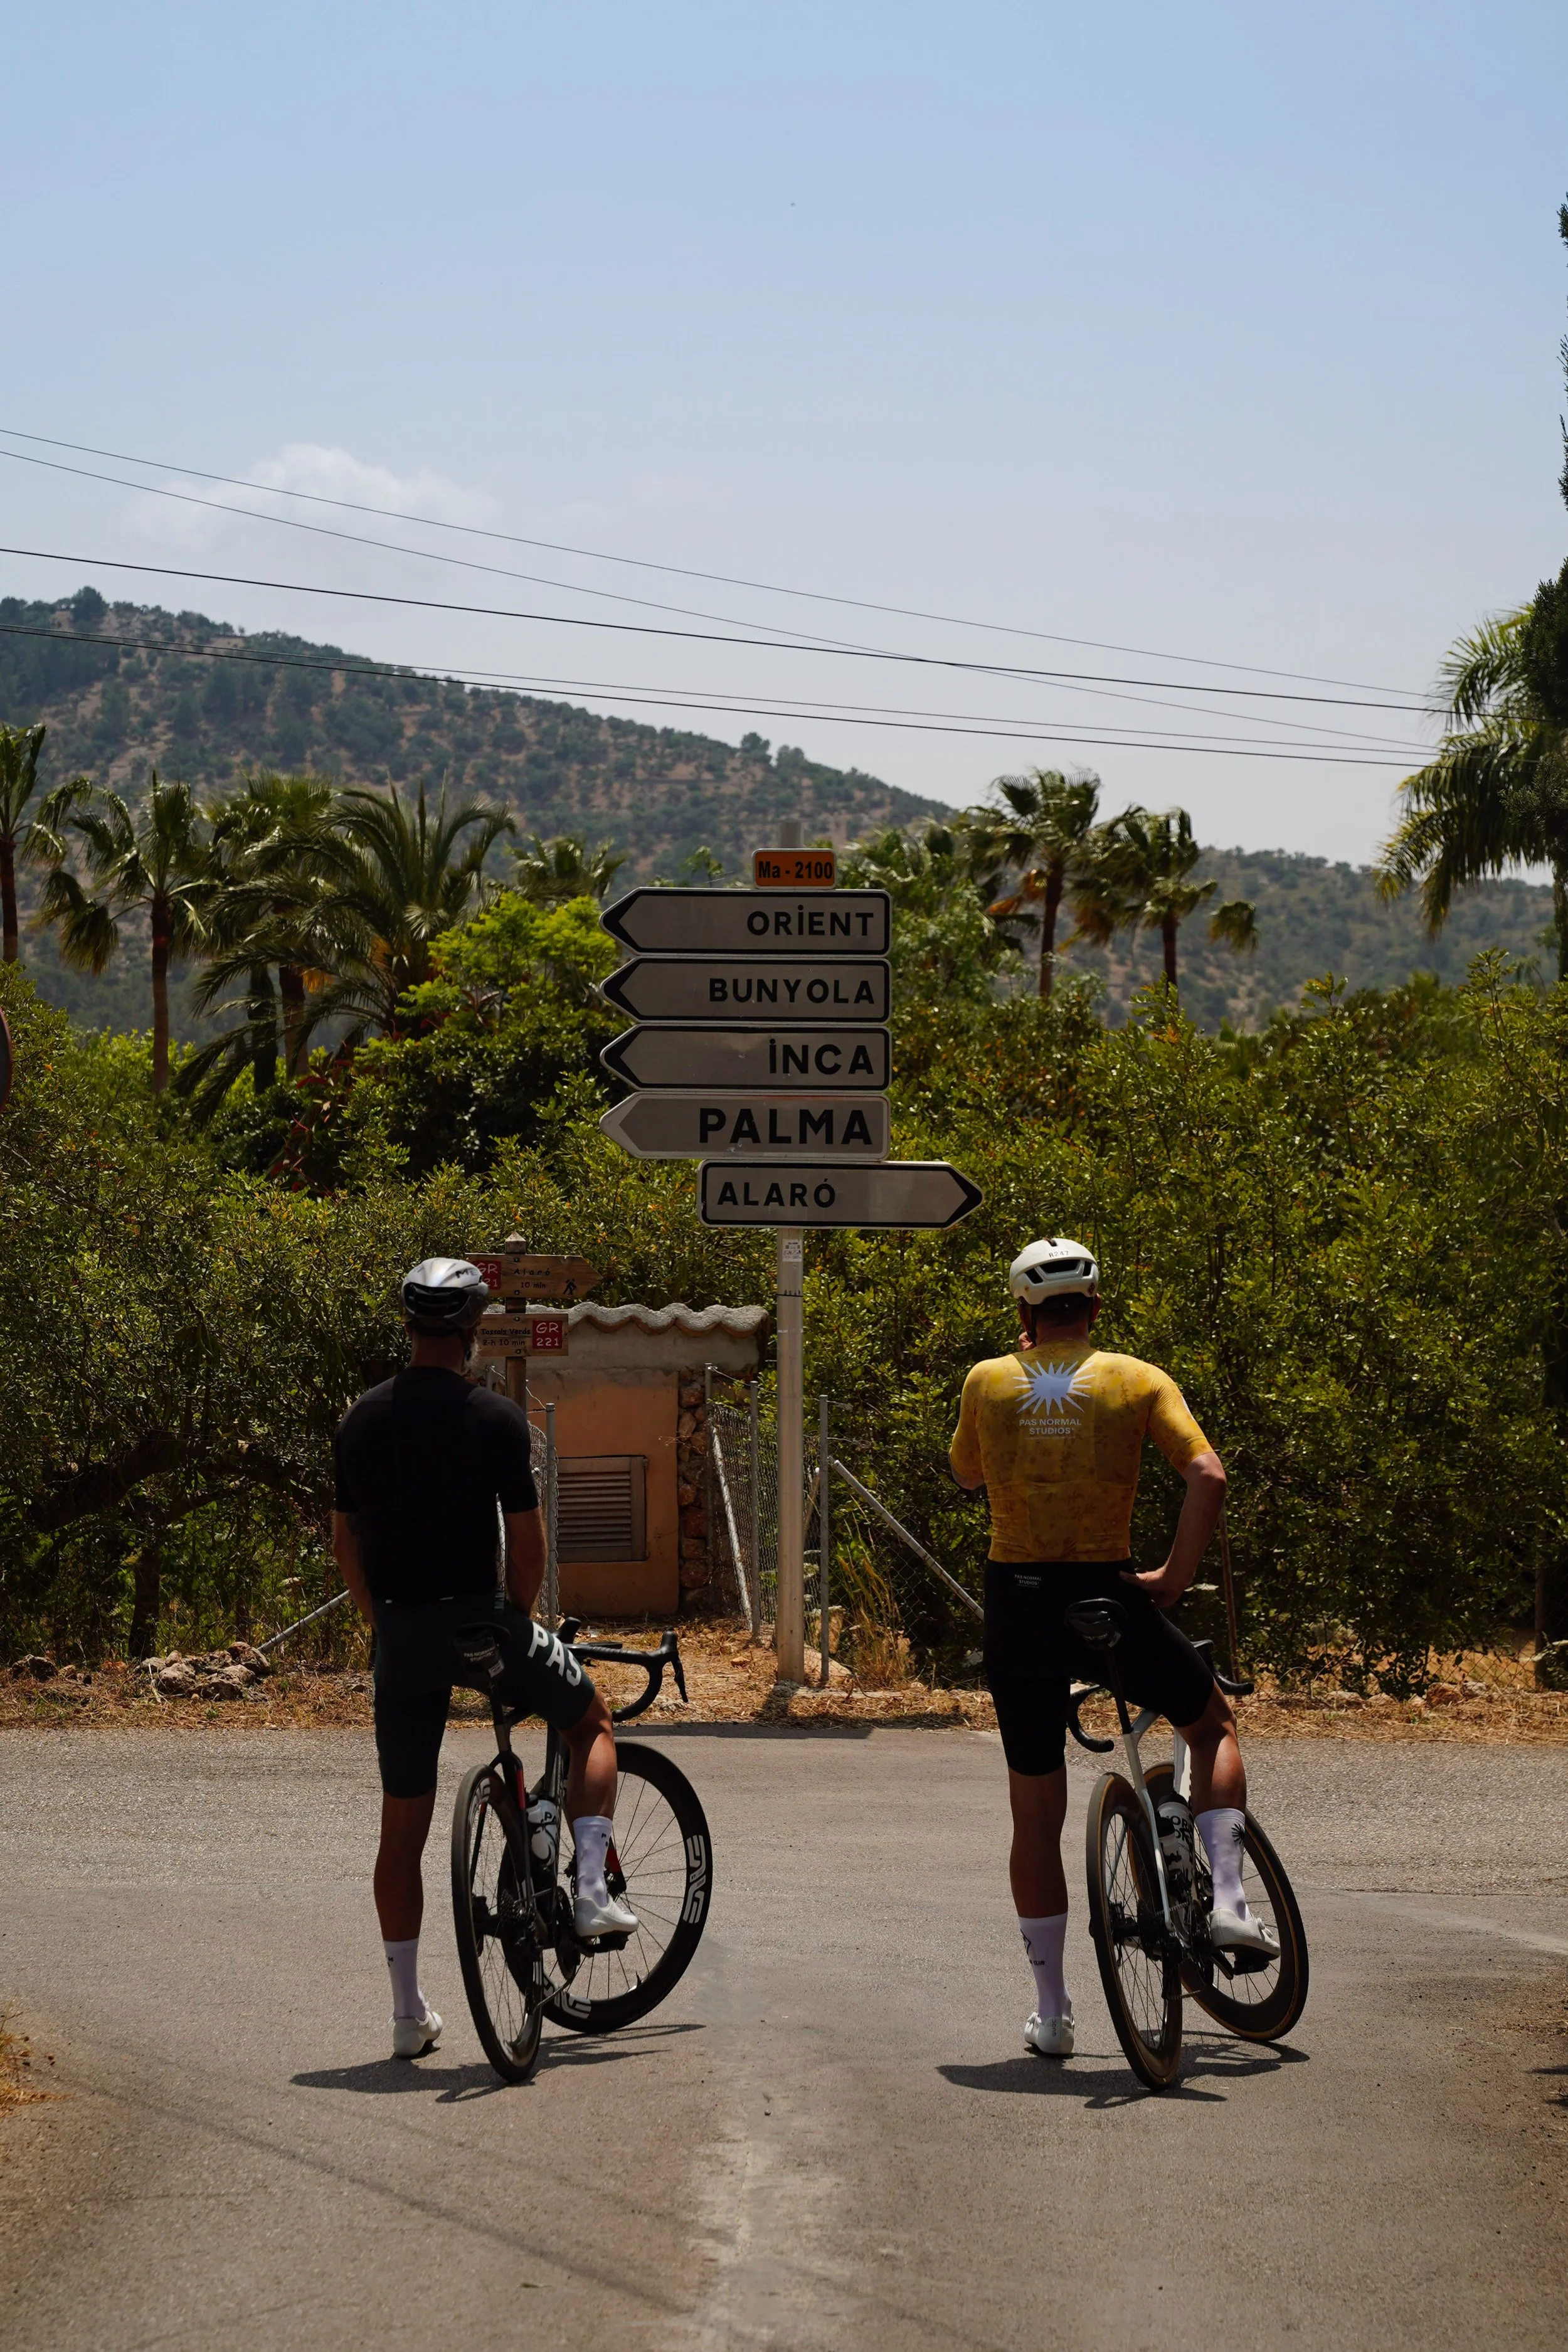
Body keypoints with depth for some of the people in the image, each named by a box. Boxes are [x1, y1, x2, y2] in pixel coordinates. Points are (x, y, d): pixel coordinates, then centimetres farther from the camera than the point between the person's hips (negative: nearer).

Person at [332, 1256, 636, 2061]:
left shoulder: (361, 1421, 6)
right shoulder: (495, 1419, -8)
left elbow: (345, 1545, 10)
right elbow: (527, 1542, -7)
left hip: (401, 1635, 4)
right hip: (480, 1617, -4)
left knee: (403, 1828, 11)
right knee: (591, 1723, 23)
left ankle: (409, 2010, 13)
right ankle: (592, 1890, 9)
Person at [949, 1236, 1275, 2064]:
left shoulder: (988, 1382, 3)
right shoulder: (1137, 1382, 0)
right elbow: (1208, 1475, -12)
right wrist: (1176, 1576, -5)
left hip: (1016, 1603, 2)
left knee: (1035, 1811, 12)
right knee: (1212, 1725, 25)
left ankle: (1051, 2011, 14)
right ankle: (1224, 1896, 7)